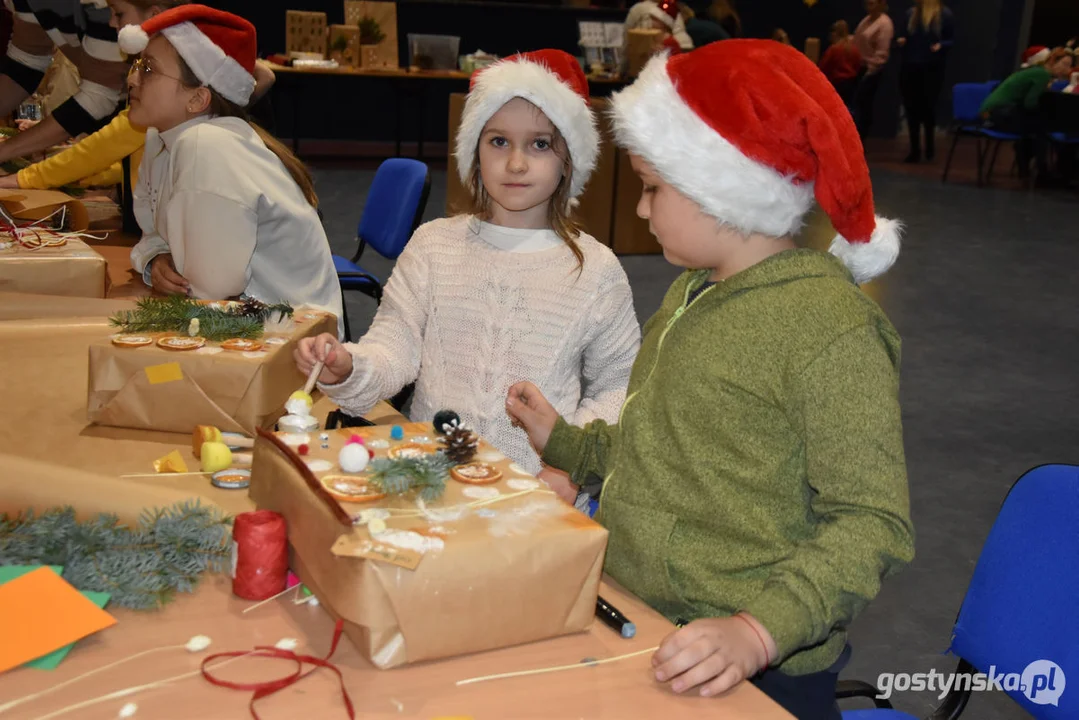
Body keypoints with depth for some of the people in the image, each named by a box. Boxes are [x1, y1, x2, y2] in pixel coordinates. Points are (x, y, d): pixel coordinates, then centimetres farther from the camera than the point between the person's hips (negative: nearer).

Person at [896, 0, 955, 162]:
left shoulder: (944, 14, -2)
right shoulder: (911, 13, 10)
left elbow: (951, 40, 1)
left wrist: (941, 45, -20)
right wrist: (900, 40, -5)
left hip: (932, 68, -4)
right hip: (910, 67, 4)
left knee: (928, 107, -3)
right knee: (911, 109, 3)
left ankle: (930, 147, 18)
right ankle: (915, 150, 11)